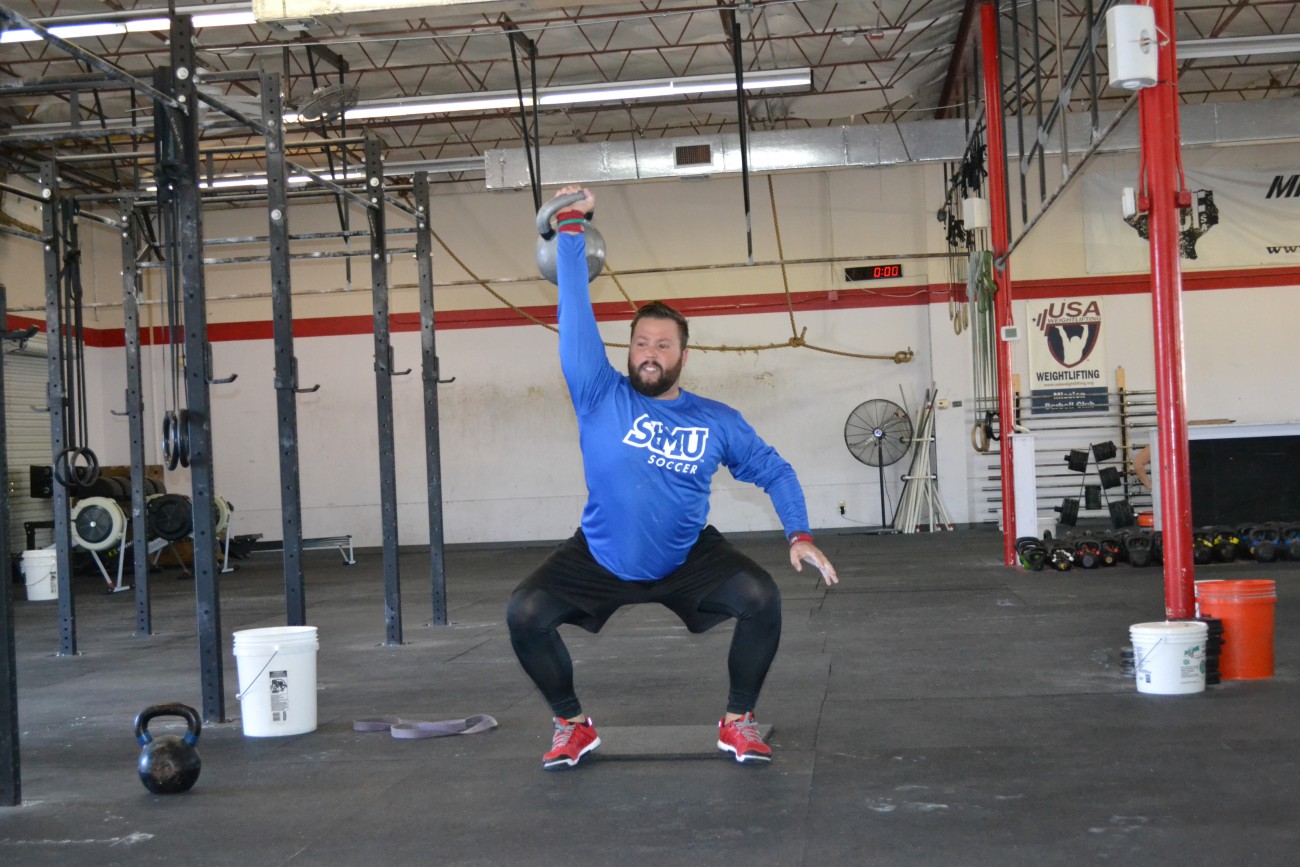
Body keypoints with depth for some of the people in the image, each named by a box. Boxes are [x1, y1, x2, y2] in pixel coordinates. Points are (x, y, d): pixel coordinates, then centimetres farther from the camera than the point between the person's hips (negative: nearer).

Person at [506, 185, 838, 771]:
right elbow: (576, 310, -16)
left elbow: (774, 471, 4)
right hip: (600, 560, 0)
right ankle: (573, 726, 5)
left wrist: (800, 535, -10)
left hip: (688, 559, 1)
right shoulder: (600, 398, -13)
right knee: (524, 613, -20)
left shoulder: (716, 421, -7)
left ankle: (738, 722, 0)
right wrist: (570, 228, -17)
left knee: (760, 597, -23)